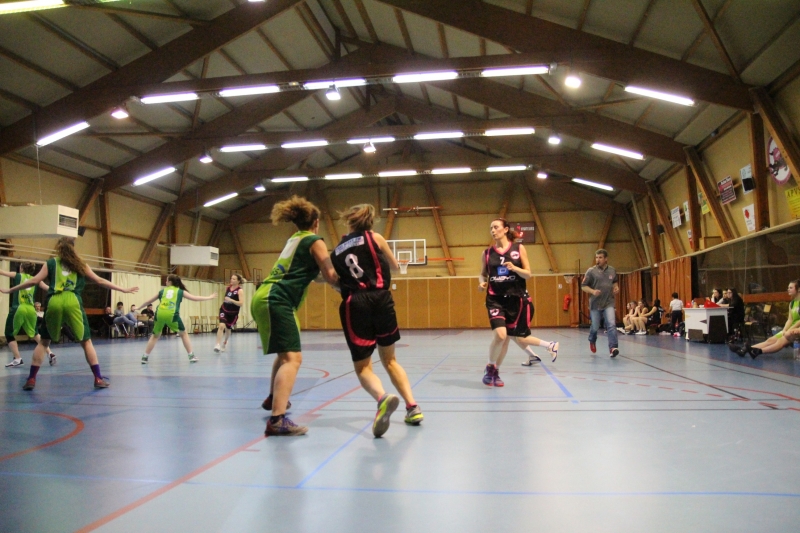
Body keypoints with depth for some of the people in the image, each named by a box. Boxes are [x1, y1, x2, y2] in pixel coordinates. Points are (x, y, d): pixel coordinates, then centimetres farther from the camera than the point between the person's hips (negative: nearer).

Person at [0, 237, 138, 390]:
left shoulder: (51, 263, 15)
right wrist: (123, 289, 21)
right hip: (73, 303, -1)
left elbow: (34, 281, 10)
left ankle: (31, 379, 11)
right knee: (86, 341, 5)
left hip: (54, 303, 1)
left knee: (44, 341, 16)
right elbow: (100, 281, 15)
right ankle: (98, 379, 1)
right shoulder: (80, 264, 15)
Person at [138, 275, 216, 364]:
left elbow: (149, 301, 33)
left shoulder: (162, 291, 23)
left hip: (160, 314, 2)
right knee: (183, 334, 14)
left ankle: (145, 357, 17)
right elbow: (195, 298, 18)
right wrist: (209, 297, 28)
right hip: (171, 315, -2)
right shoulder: (180, 291, 18)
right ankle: (191, 356, 10)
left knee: (155, 336, 22)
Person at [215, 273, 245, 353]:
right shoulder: (227, 288, 0)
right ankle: (217, 345, -21)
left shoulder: (240, 290, -15)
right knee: (221, 326, -20)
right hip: (224, 310, 2)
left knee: (227, 329, 14)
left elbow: (241, 303, -26)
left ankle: (224, 344, 41)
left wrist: (231, 300, -34)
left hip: (233, 313, -2)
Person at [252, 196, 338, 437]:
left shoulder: (294, 239, 22)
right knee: (292, 358, -16)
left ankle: (273, 399, 43)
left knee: (285, 353, 27)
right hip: (277, 301, -10)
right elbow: (331, 276, -5)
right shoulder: (314, 241, -3)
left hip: (264, 297, 10)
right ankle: (277, 420, -27)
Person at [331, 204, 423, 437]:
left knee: (363, 367, 5)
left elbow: (337, 280, 18)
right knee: (390, 360, 20)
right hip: (380, 300, 1)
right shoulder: (374, 237, 10)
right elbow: (395, 267, 20)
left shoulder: (336, 251, 17)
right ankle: (412, 407, 12)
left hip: (354, 305, 0)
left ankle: (382, 398, -26)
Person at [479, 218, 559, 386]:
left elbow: (528, 274, 0)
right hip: (496, 299, 0)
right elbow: (483, 273, 16)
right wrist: (482, 283, -6)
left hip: (517, 299, 0)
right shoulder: (487, 253, 3)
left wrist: (514, 268, -19)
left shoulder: (519, 248, 0)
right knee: (500, 335, -16)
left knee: (518, 338, 4)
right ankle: (490, 368, 5)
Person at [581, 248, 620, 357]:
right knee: (595, 327, 11)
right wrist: (593, 291, -22)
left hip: (609, 303, 1)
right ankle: (592, 341, 42)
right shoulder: (591, 271, -7)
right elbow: (583, 286, -4)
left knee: (611, 324, -17)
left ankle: (613, 348, -18)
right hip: (595, 303, -1)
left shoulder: (612, 270, 3)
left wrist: (616, 288, 1)